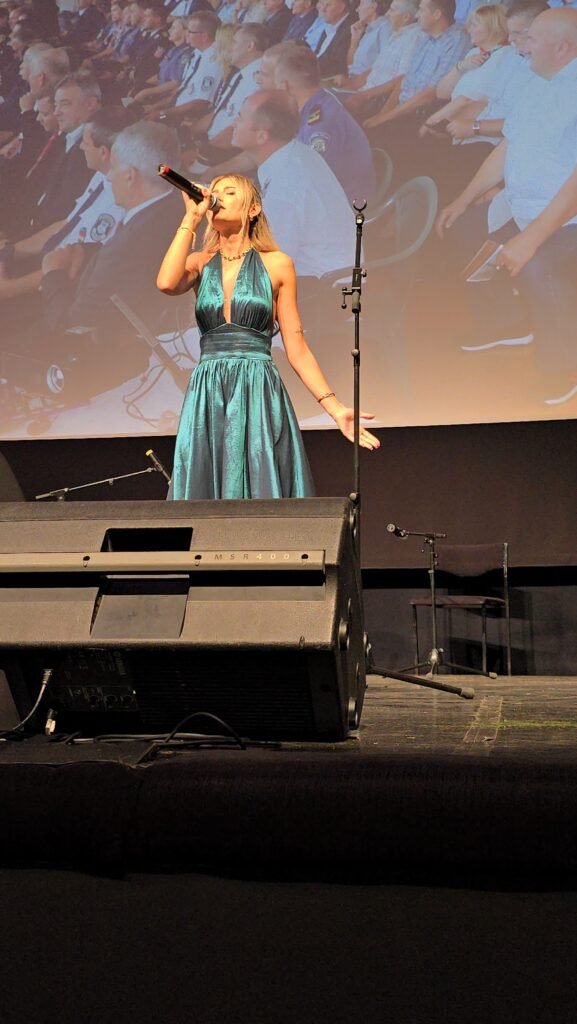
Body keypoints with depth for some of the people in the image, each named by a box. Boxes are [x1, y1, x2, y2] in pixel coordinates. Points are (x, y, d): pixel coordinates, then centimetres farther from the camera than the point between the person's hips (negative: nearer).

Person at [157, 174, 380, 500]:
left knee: (262, 497, -4)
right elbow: (167, 283, -14)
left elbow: (297, 349, 5)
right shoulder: (200, 263, 10)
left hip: (259, 398, -2)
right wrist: (192, 217, -4)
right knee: (207, 494, 2)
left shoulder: (277, 265, 5)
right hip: (207, 398, 2)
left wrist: (336, 408, -3)